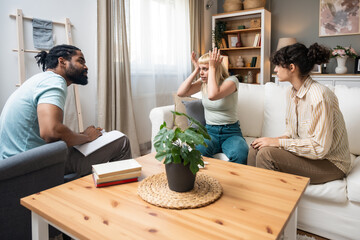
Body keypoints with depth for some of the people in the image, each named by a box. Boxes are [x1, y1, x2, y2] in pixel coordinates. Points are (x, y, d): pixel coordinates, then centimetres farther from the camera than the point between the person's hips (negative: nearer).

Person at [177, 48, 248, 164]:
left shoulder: (231, 80, -7)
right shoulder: (203, 82, 9)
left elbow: (213, 95, -27)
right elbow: (181, 93, -2)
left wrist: (212, 68, -17)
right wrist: (195, 70, -2)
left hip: (231, 132, -2)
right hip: (209, 131, 3)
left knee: (240, 155, -35)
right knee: (197, 151, -32)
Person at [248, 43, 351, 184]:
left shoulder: (318, 96, -24)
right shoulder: (292, 93, 4)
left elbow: (319, 148, -25)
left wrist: (278, 142, -23)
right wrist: (282, 138, -7)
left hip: (330, 162, -8)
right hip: (305, 151, 8)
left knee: (266, 153, -25)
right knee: (256, 148, -9)